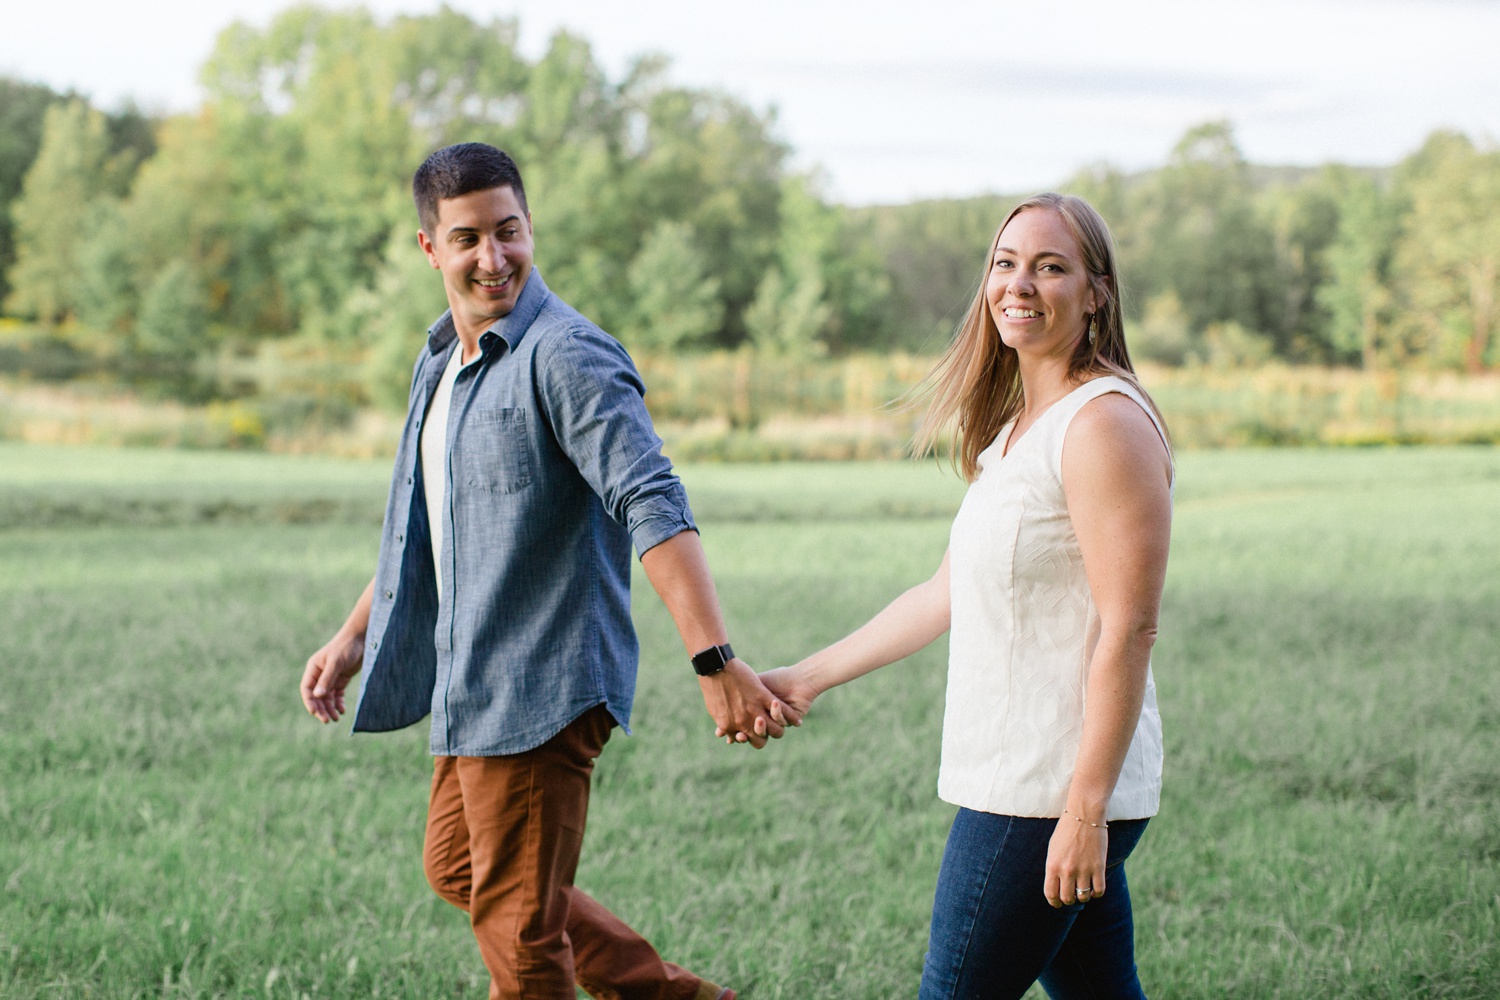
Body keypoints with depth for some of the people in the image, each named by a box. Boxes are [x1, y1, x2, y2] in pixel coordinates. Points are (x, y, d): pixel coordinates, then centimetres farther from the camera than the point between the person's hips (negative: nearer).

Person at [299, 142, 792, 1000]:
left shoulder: (567, 356, -18)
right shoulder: (443, 360, 12)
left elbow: (654, 505, -29)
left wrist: (717, 662, -39)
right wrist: (357, 636, 24)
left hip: (542, 687, -10)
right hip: (473, 684, 10)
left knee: (518, 930, -1)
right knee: (457, 871, 24)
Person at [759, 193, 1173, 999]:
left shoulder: (1105, 424, -14)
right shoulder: (1012, 430, 16)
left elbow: (1127, 631, -19)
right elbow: (947, 594, 21)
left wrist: (1085, 810, -21)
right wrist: (809, 678, 23)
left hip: (1053, 792, -9)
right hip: (1011, 778, 9)